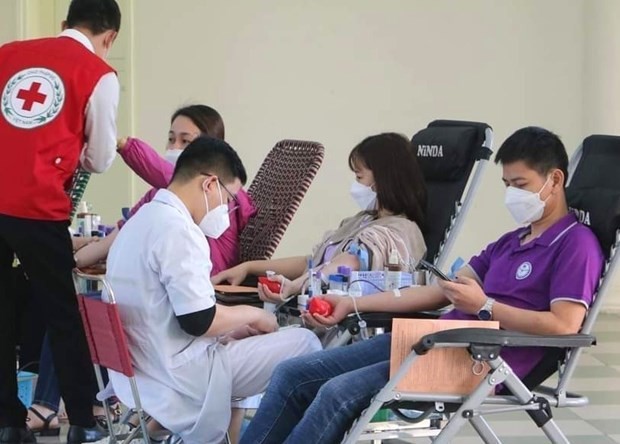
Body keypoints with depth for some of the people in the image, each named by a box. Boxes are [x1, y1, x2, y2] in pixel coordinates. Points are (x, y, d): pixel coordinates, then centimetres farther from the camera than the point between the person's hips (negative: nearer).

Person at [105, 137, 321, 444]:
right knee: (305, 344, -6)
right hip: (180, 376, -10)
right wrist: (251, 314, -5)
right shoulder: (177, 229, -18)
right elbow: (198, 320, -21)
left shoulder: (142, 221, 13)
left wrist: (230, 329, 12)